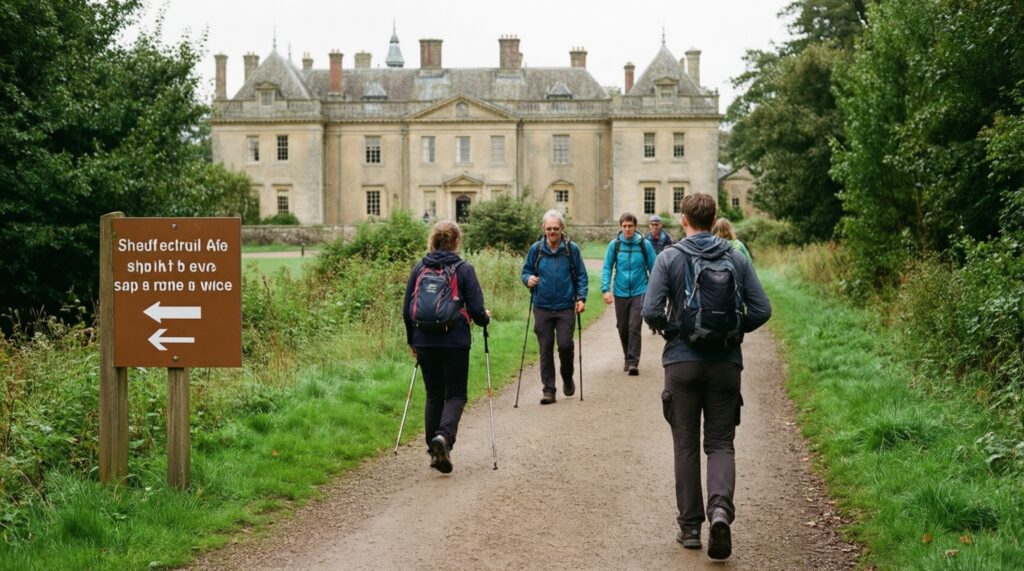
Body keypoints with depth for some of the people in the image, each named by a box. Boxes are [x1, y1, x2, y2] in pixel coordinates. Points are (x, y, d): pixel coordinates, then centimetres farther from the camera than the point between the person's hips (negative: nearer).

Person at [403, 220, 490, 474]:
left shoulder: (419, 268, 4)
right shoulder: (464, 269, -5)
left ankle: (435, 451, 13)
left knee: (433, 395, 14)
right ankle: (444, 436, -20)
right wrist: (485, 318, 15)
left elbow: (407, 310, 6)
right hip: (455, 343, -3)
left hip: (425, 342, 3)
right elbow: (476, 310, -8)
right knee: (455, 394, 5)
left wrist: (412, 340, 18)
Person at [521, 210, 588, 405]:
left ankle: (567, 378, 19)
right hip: (542, 308, 1)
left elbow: (581, 276, 6)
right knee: (546, 349, 2)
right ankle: (548, 390, 9)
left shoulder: (572, 249, 0)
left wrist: (581, 298, -5)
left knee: (565, 345, -9)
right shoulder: (536, 249, 3)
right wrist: (528, 279, -9)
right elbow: (526, 270, 14)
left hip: (566, 307, -1)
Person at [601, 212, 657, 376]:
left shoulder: (645, 245, -4)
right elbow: (607, 268, 0)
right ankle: (628, 358, 29)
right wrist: (606, 289, -11)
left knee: (634, 328, -11)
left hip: (639, 292, -2)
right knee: (622, 328, 12)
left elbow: (653, 268, 2)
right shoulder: (614, 245, -2)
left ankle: (633, 362, -8)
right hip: (620, 293, 2)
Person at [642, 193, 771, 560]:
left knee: (686, 445, 9)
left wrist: (670, 329, 6)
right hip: (726, 363, 1)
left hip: (682, 362, -1)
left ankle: (690, 526, 13)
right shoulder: (736, 258, 1)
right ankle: (721, 508, -16)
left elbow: (651, 311, -13)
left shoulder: (669, 258, -6)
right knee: (721, 443, 8)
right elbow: (761, 310, -2)